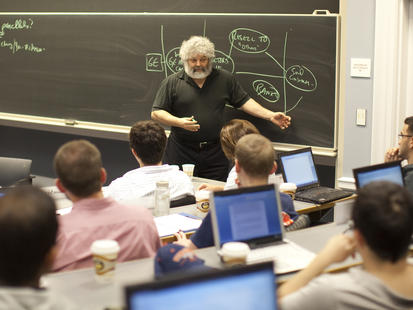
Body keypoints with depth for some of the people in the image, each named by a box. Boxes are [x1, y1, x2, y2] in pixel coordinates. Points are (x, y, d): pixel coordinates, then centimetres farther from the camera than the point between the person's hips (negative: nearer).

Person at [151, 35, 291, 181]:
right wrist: (179, 122, -16)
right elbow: (156, 113, 0)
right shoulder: (172, 82, 1)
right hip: (181, 153, -1)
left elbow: (243, 101, 12)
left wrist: (270, 115, 2)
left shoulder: (225, 79, 9)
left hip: (215, 153, 2)